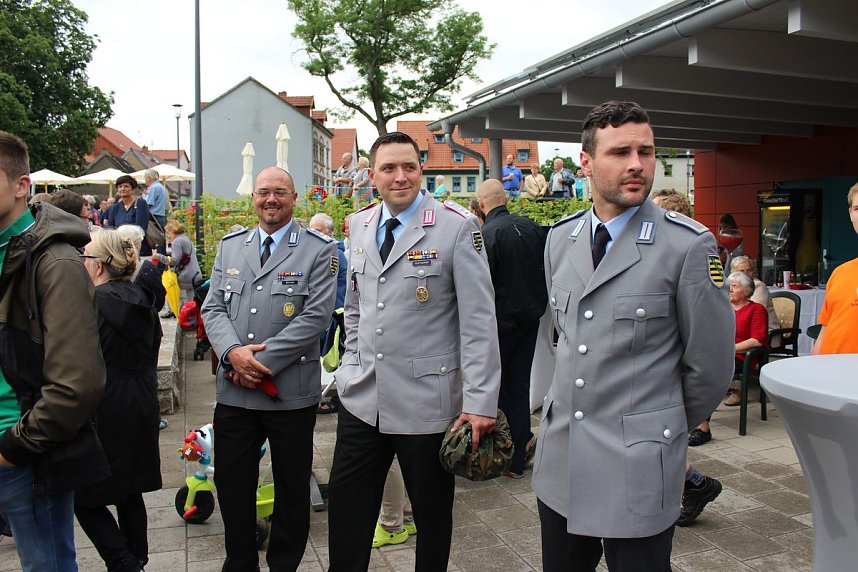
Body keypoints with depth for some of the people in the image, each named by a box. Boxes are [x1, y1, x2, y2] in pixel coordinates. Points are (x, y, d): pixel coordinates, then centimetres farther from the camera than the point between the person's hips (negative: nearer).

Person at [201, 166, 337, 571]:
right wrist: (233, 351, -13)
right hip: (233, 391, 4)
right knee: (232, 485, 13)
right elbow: (213, 307, 6)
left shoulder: (318, 250, -3)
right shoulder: (229, 246, 11)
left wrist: (263, 362, -16)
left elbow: (316, 316, -12)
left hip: (291, 392, -3)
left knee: (292, 488, 11)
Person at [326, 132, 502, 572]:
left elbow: (479, 320, -12)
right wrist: (353, 365, 13)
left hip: (426, 402, -4)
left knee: (432, 514, 13)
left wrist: (480, 402, -16)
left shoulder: (456, 226, -10)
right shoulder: (360, 225, 8)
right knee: (346, 508, 12)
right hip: (361, 397, 5)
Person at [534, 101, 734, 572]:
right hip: (560, 457, 5)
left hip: (637, 463, -5)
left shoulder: (689, 245, -11)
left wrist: (668, 424, 6)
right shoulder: (560, 238, 6)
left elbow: (710, 365, -5)